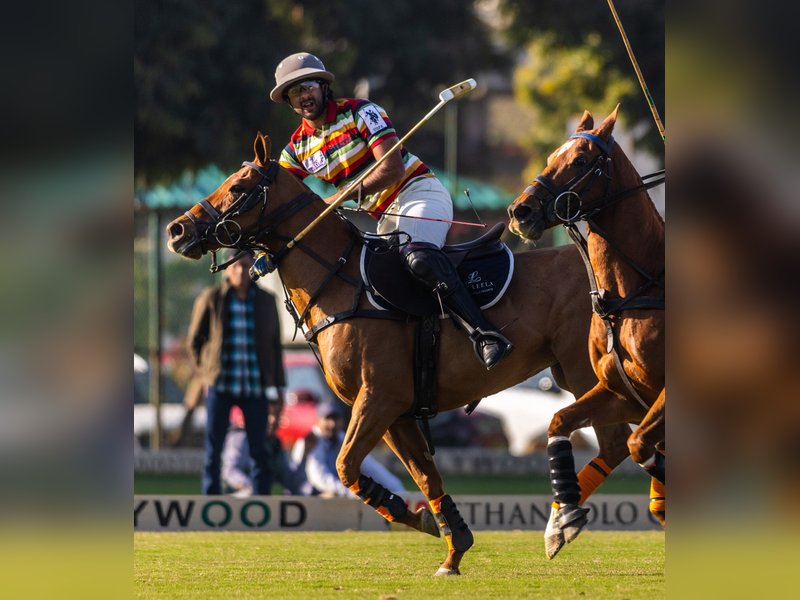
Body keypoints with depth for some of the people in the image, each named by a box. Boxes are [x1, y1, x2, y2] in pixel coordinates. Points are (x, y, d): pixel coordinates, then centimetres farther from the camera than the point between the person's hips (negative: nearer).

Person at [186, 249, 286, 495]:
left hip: (254, 388, 1)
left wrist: (278, 386, 8)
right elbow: (194, 339, 8)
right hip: (220, 386, -1)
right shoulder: (211, 299, -1)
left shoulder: (266, 301, 5)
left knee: (260, 451, 0)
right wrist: (204, 372, 4)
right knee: (213, 451, 1)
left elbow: (275, 344, 11)